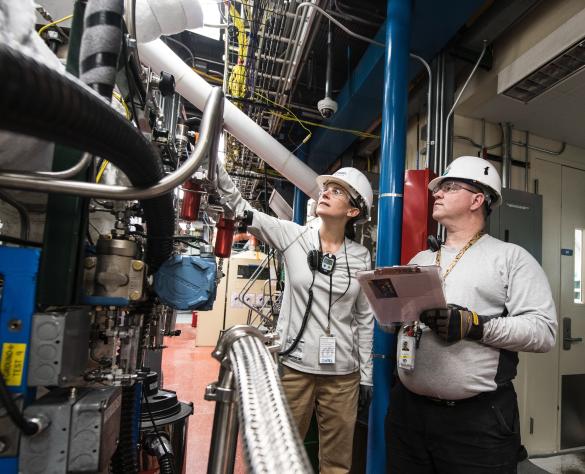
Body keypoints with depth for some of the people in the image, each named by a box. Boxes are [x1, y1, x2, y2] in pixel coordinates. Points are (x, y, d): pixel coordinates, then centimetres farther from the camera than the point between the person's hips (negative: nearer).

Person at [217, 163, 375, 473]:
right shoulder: (293, 236, -3)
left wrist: (366, 375, 7)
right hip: (294, 367, -1)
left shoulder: (361, 256, 1)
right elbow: (240, 206, -11)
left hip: (343, 374, 2)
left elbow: (365, 318, 6)